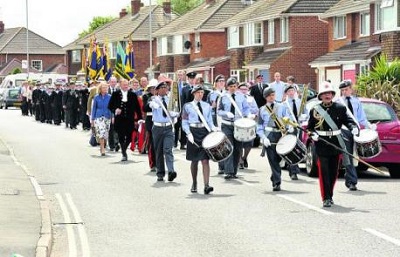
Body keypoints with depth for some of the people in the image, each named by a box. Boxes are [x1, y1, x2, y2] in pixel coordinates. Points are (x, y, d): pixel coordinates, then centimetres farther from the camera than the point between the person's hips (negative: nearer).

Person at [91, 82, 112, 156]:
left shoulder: (109, 97, 3)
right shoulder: (96, 97, 3)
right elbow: (94, 108, 8)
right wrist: (92, 119, 6)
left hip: (107, 117, 2)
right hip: (99, 117, -2)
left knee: (105, 134, 6)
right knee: (101, 133, -16)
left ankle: (103, 147, 26)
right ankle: (102, 150, -17)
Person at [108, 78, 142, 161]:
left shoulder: (133, 95, 8)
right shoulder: (115, 94, 5)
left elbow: (137, 108, 8)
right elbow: (110, 106, 5)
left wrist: (139, 118, 2)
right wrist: (115, 110, -15)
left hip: (130, 120, 1)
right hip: (119, 120, -1)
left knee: (129, 137, 0)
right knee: (121, 137, -2)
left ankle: (124, 150, 25)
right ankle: (124, 154, 5)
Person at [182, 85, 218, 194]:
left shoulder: (207, 106, 12)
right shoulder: (188, 106, 4)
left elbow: (209, 121, 13)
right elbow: (185, 123, 2)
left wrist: (213, 128, -7)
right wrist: (189, 133, -12)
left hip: (205, 132, 1)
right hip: (193, 132, -1)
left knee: (205, 160, -9)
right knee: (194, 160, 9)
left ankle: (206, 186, -16)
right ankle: (194, 184, 25)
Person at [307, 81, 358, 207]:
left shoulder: (340, 108, 5)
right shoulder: (315, 110, 3)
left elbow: (348, 120, -2)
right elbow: (309, 127, 7)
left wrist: (354, 127, -23)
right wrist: (313, 134, -13)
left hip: (336, 144, 2)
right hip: (321, 145, -2)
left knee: (334, 172, 10)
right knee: (324, 172, -7)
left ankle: (330, 196, 24)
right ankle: (326, 198, -5)